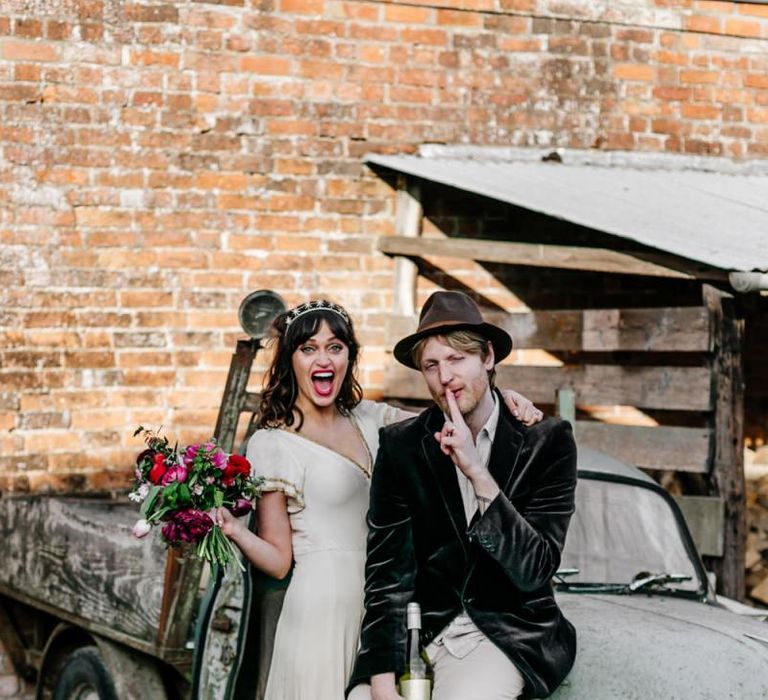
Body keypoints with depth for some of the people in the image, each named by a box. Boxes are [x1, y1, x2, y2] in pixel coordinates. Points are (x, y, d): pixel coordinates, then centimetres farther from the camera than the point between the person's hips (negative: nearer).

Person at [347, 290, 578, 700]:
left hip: (508, 635, -2)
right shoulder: (400, 446, 1)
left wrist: (477, 473, -20)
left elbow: (535, 570, -10)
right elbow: (387, 573, -2)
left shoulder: (548, 441, -3)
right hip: (420, 632, 2)